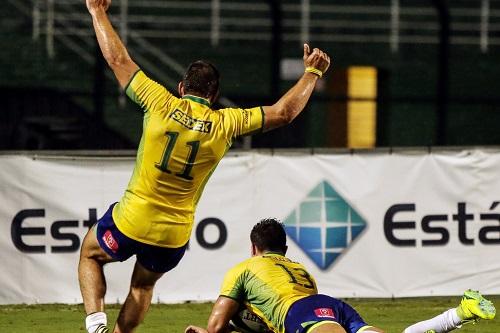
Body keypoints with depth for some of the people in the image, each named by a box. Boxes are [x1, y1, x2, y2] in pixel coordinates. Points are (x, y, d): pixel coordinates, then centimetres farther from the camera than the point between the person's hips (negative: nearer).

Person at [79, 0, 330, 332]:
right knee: (143, 285, 29)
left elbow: (118, 59, -1)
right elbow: (284, 112, 4)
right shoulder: (225, 123, -5)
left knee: (90, 254, 25)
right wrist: (312, 73, 16)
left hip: (131, 221, -2)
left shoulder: (162, 105, -9)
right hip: (175, 233, 2)